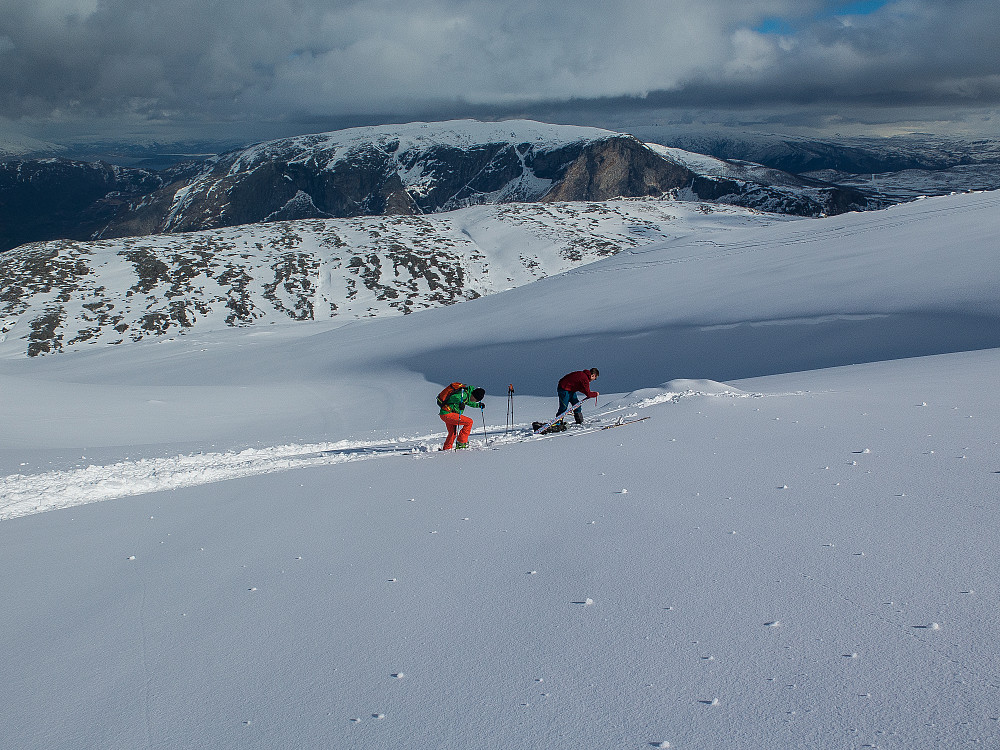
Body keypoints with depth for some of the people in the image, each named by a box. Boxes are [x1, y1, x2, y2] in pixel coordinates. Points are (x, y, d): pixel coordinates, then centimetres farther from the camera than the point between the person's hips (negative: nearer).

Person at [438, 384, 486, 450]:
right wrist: (460, 403, -52)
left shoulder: (467, 395, 11)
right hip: (447, 414, -10)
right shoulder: (464, 394, -18)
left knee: (452, 433, 25)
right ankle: (461, 442, -4)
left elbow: (468, 402, 33)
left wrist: (478, 405, 26)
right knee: (469, 422, -10)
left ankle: (446, 448, 38)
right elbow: (453, 397, -36)